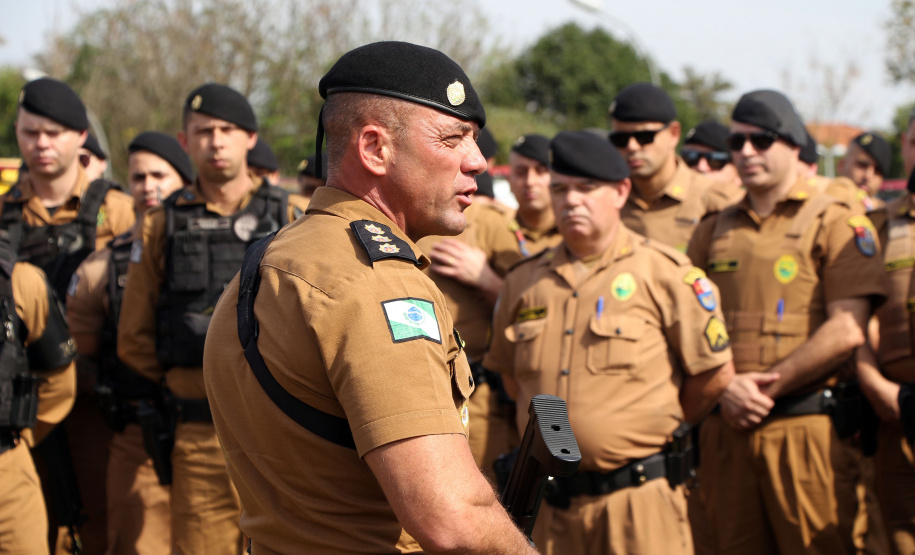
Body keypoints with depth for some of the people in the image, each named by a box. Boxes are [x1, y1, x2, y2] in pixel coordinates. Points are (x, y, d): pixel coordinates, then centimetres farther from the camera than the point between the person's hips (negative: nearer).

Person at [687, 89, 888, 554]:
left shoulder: (835, 224, 1)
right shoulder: (714, 231, 16)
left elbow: (847, 331, -10)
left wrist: (768, 385, -12)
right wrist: (727, 388, -7)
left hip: (805, 426, -4)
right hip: (726, 426, 5)